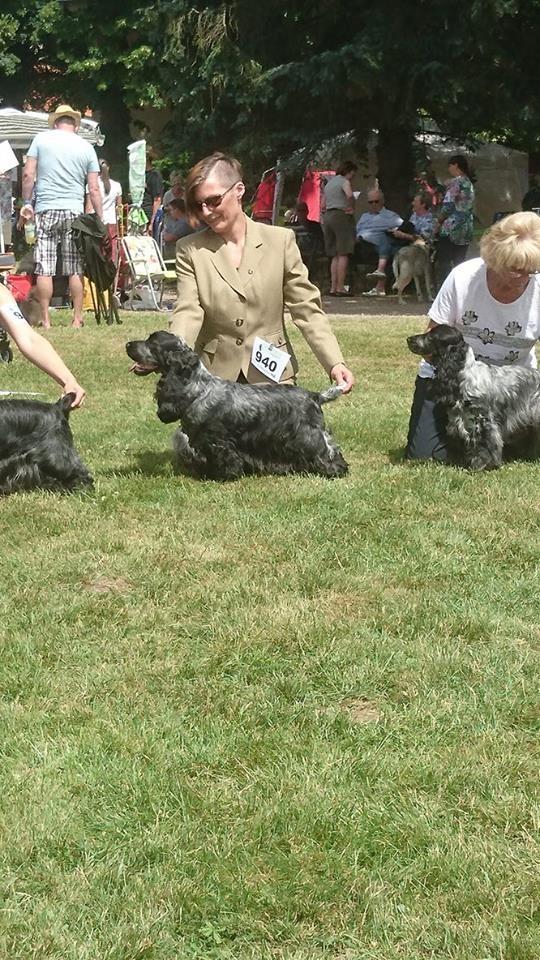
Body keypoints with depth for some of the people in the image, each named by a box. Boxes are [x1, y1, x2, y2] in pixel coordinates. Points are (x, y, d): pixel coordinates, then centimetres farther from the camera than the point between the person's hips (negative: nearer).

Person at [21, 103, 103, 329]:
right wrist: (100, 219, 9)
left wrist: (26, 202, 8)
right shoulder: (86, 147, 6)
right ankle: (77, 319, 7)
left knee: (44, 268, 0)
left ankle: (45, 320, 0)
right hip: (75, 212, 1)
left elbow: (28, 174, -1)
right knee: (75, 269, 5)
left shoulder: (41, 138, 3)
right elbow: (94, 189, 4)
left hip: (46, 210, -1)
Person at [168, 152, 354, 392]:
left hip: (272, 375, 0)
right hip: (213, 375, 0)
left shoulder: (280, 240, 0)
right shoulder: (190, 250, 1)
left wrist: (335, 363, -11)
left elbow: (306, 309, 0)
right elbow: (188, 312, -9)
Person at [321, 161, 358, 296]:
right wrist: (351, 207, -10)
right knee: (343, 254, -8)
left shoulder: (329, 183, 21)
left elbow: (323, 206, 21)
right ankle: (340, 288, -13)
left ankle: (333, 287, 7)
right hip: (341, 216, -8)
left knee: (335, 256, 10)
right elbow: (349, 195, -25)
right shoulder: (344, 182, -4)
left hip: (328, 217, 8)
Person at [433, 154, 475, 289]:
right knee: (459, 264, 8)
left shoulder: (455, 182, -9)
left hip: (450, 228, -8)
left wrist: (438, 222, -3)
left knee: (443, 264, -6)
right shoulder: (469, 183, 16)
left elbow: (448, 205, -14)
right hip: (466, 230, 8)